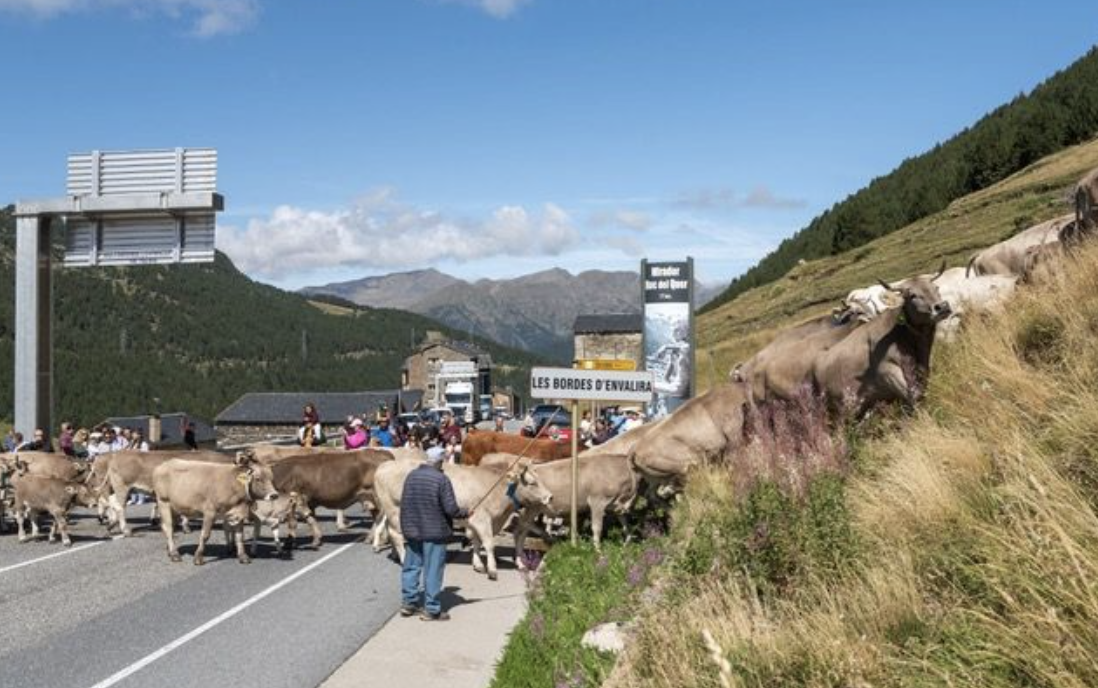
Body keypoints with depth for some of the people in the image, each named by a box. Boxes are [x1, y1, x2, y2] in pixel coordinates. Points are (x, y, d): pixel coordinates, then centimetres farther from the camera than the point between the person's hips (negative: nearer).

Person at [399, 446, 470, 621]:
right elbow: (451, 508, -16)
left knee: (411, 567, 17)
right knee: (432, 570, 3)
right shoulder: (441, 479, -15)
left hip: (412, 530, 5)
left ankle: (408, 603, 24)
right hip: (434, 532, -5)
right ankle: (431, 610, 8)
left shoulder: (411, 476, 1)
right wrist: (466, 514, 3)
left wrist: (407, 527, 16)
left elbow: (404, 503, 6)